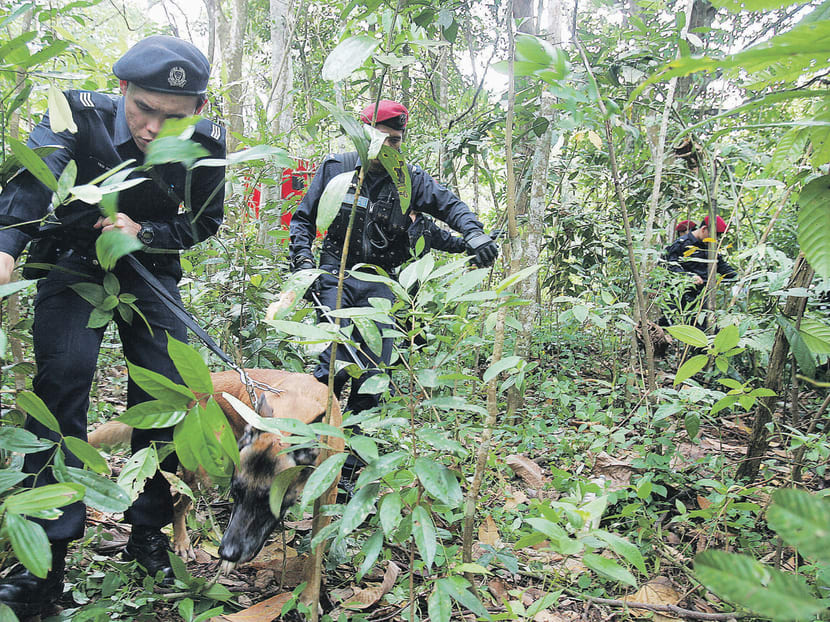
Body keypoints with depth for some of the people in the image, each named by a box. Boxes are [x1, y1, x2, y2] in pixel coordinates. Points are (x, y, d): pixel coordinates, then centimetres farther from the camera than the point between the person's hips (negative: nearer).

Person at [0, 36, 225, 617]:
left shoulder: (206, 143, -15)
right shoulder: (82, 116, -20)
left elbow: (204, 221, -2)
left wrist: (145, 233, -20)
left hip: (149, 269, 2)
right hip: (74, 260, -1)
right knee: (64, 376, -18)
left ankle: (149, 533, 14)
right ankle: (47, 554, -9)